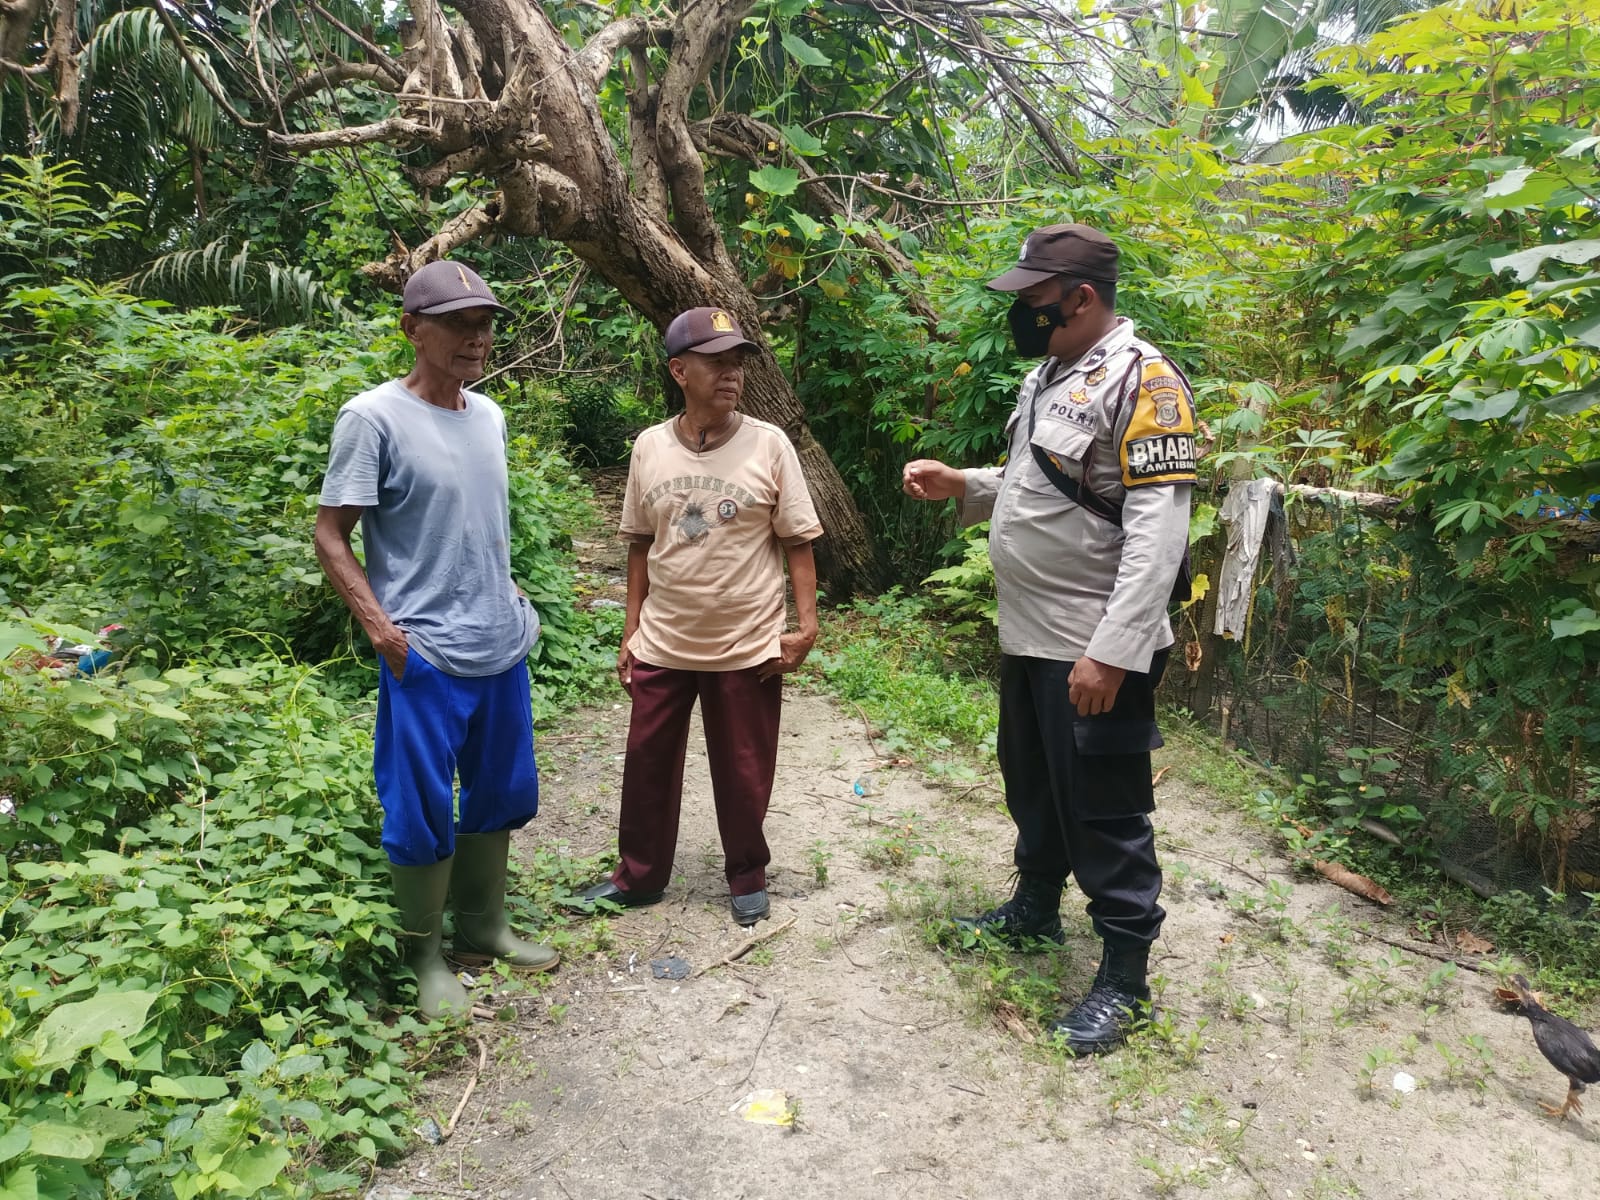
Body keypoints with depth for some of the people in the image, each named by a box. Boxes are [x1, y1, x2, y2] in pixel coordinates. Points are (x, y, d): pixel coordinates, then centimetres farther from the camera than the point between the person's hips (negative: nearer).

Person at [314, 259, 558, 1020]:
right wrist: (379, 624, -19)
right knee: (424, 813, 4)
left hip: (503, 647, 7)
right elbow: (330, 536, -10)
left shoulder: (489, 416, 9)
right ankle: (425, 956, 23)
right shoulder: (374, 419, -11)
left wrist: (510, 598, 15)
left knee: (498, 797, 17)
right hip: (425, 658, -7)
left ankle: (483, 927, 35)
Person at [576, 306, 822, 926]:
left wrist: (806, 625, -11)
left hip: (748, 648, -2)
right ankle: (638, 875, 35)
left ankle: (747, 877, 34)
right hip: (662, 645, 3)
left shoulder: (769, 445, -9)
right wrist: (631, 631, 8)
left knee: (743, 774, 11)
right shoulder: (649, 447, 0)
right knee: (647, 764, 15)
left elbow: (797, 544, -5)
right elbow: (641, 545, 8)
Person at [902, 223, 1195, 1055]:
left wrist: (1110, 651, -28)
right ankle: (1035, 907, 44)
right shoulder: (1048, 373, 12)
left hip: (1093, 651, -9)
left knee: (1105, 814, 2)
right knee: (1032, 785, 23)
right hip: (1029, 638, 9)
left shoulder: (1140, 382, -17)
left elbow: (1157, 531, -23)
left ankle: (1123, 977, 17)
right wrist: (961, 487, 7)